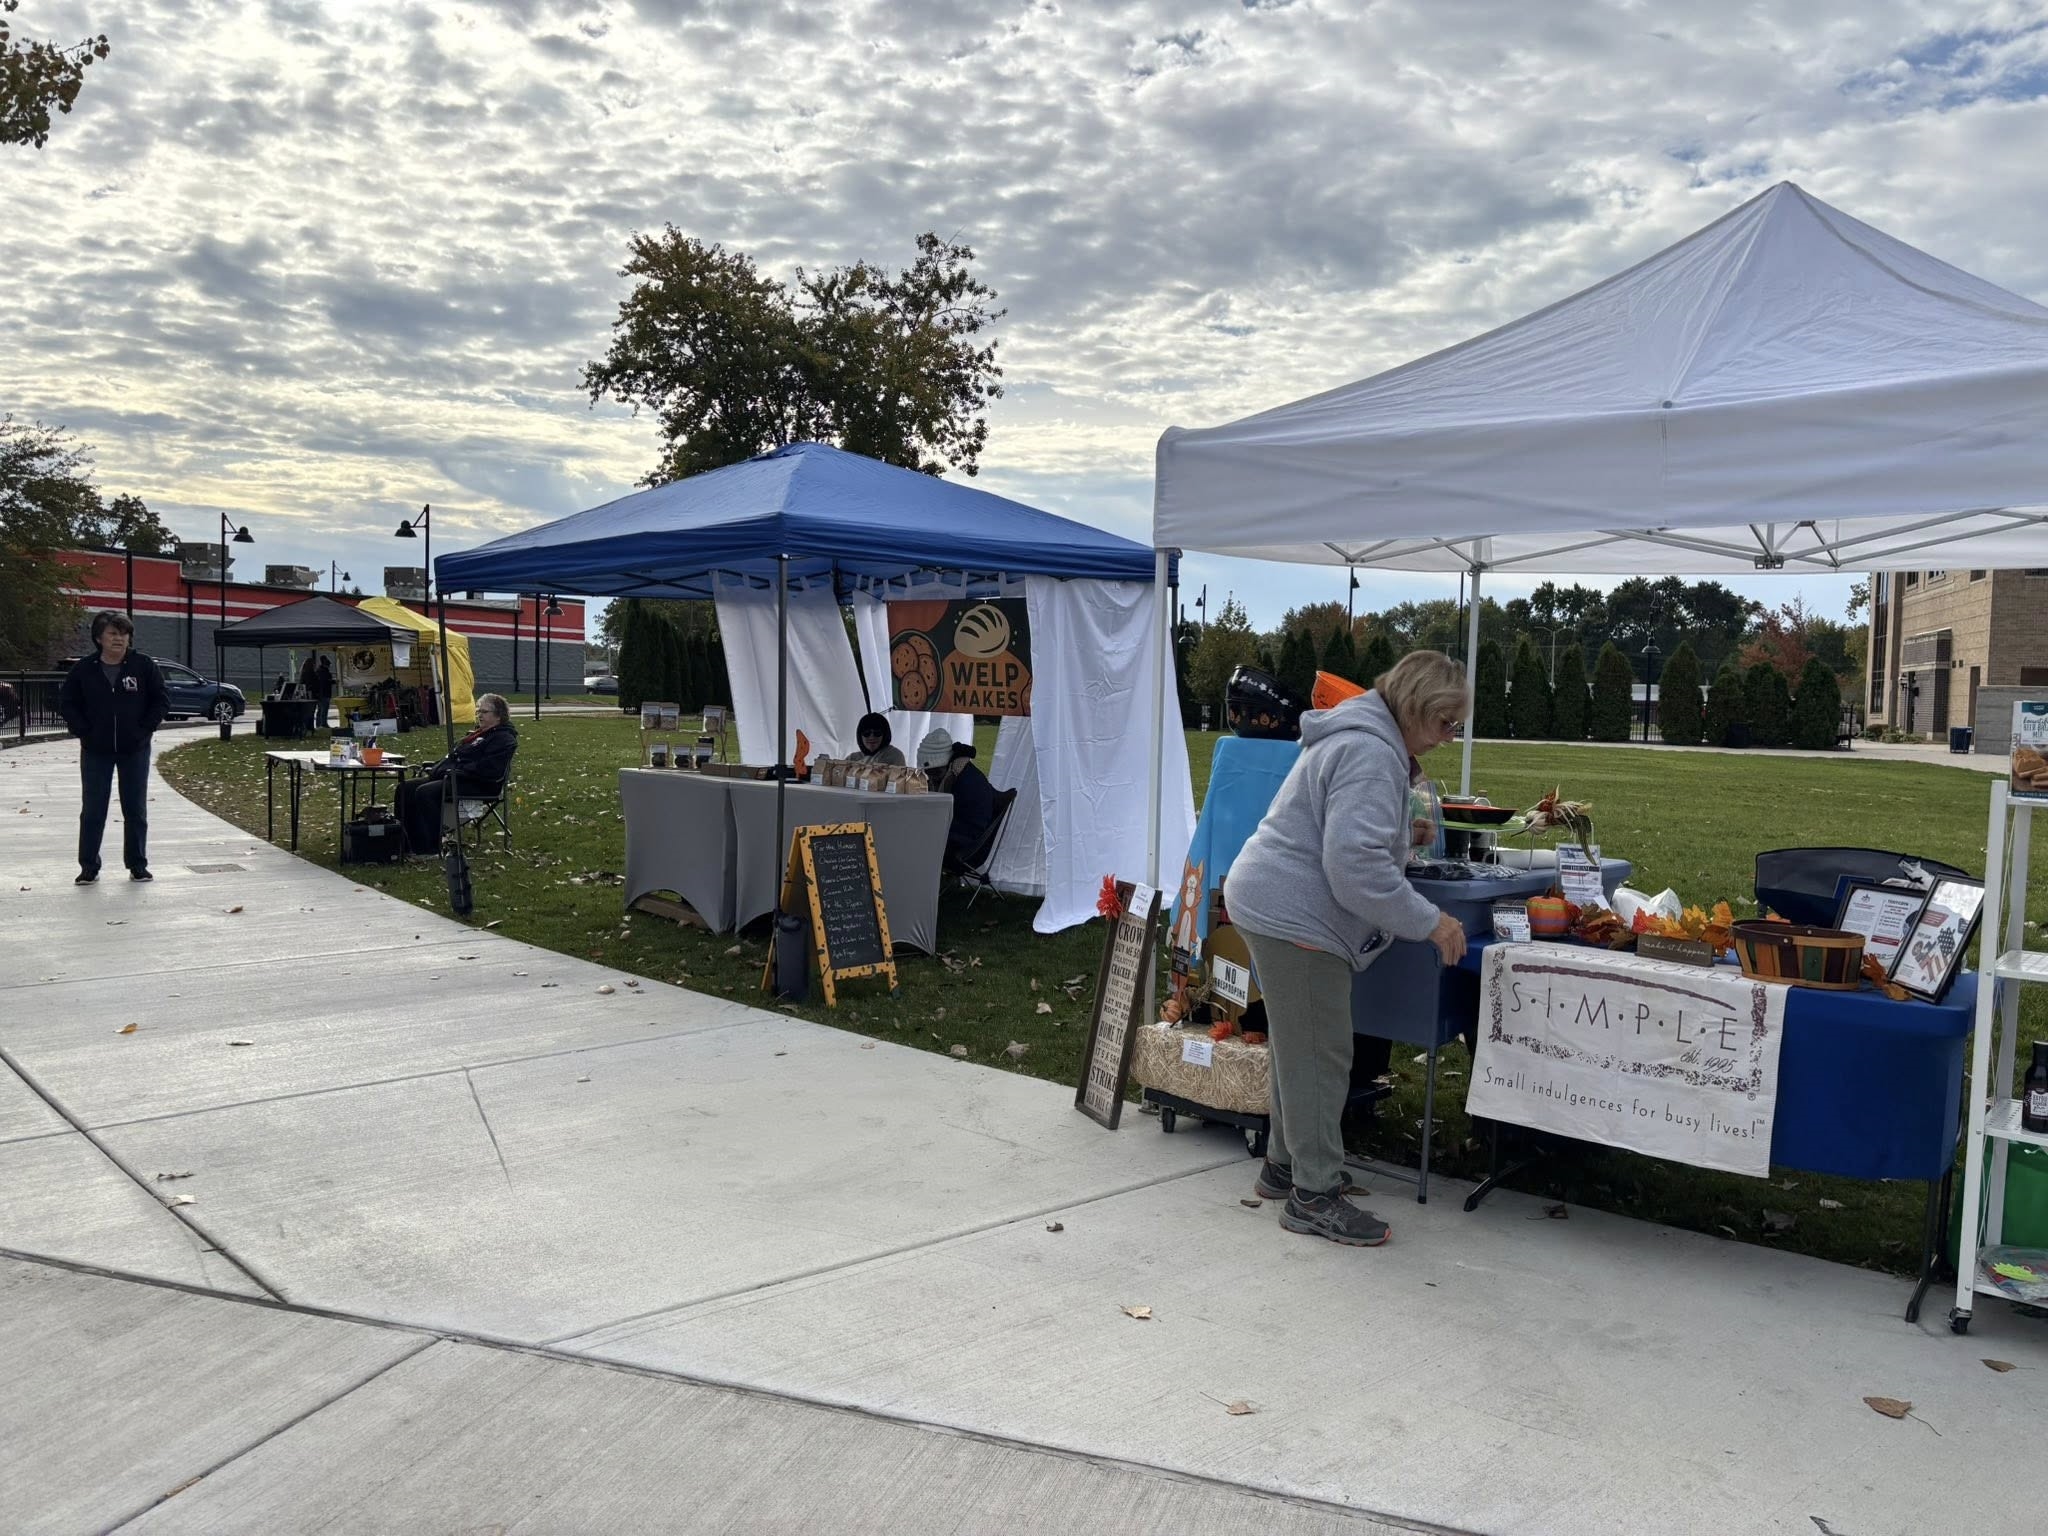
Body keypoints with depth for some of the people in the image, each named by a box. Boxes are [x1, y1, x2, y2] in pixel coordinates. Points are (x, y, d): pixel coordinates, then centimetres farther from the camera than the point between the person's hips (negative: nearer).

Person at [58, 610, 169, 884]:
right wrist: (84, 732, -5)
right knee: (92, 810, 4)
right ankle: (89, 867, 12)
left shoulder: (143, 666, -4)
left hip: (135, 751, 0)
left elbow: (161, 701, 2)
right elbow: (66, 703, 5)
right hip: (96, 751, 0)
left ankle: (138, 865, 15)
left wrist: (144, 729, -7)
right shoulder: (84, 669, -3)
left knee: (136, 810, 7)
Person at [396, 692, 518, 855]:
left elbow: (485, 768, -20)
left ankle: (431, 848, -25)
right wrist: (433, 770, 10)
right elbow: (453, 756, 27)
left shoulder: (504, 739, -6)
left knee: (424, 792, -29)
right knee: (406, 789, -3)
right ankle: (405, 843, -8)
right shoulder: (479, 734, 27)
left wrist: (455, 772, -20)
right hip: (454, 778, 11)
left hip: (477, 786, -11)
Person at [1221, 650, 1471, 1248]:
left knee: (1301, 1047, 19)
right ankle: (1314, 1195, 4)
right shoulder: (1370, 753, -20)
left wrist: (1403, 836, 22)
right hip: (1294, 915, -11)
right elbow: (1355, 862, -29)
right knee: (1320, 1054, -4)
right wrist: (1429, 922, -22)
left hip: (1277, 905, 11)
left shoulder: (1360, 738, 15)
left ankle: (1284, 1165, 32)